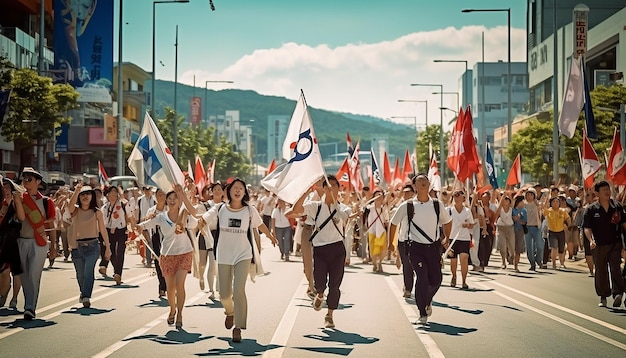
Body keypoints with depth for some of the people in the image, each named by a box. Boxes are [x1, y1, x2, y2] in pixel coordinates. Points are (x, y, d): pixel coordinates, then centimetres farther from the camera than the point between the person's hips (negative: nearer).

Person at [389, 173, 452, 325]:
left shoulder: (437, 204, 3)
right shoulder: (407, 206, -4)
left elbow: (448, 221, 21)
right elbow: (393, 223, 8)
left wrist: (446, 238, 14)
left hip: (434, 247, 3)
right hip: (416, 247, -3)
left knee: (436, 280, 3)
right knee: (422, 277, -14)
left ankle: (427, 301, 35)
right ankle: (423, 314, -3)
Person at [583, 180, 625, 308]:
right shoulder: (591, 209, -2)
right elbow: (587, 228, -4)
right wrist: (591, 240, -20)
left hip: (615, 243, 0)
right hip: (599, 245, 0)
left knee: (615, 268, -13)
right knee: (601, 271, 8)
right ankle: (603, 297, 20)